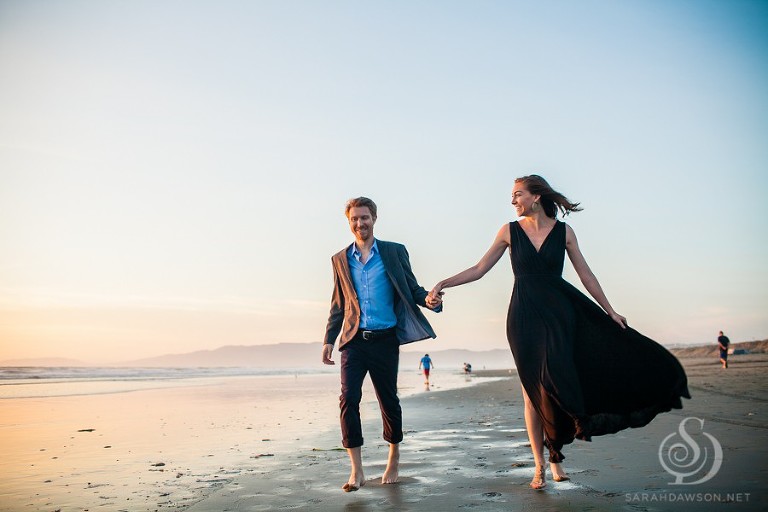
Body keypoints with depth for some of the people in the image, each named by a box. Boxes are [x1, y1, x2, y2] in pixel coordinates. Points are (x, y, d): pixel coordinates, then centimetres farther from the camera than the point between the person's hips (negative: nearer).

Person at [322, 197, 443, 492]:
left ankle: (394, 459, 31)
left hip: (385, 340, -1)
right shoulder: (340, 260, 11)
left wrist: (429, 300, -17)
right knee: (348, 399, -11)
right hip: (353, 340, 1)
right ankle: (356, 470, -3)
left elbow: (412, 289, 5)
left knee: (388, 400, 9)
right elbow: (338, 304, 15)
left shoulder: (394, 252, 5)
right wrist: (328, 340, 10)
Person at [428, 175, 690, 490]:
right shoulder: (510, 231, 2)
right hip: (525, 316, 0)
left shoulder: (563, 231, 3)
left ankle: (554, 455, 9)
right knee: (532, 390, 2)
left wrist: (609, 311, 8)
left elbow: (586, 275, 8)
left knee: (555, 383, -11)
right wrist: (444, 284, -6)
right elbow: (479, 270, 3)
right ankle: (540, 466, 11)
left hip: (559, 313, 0)